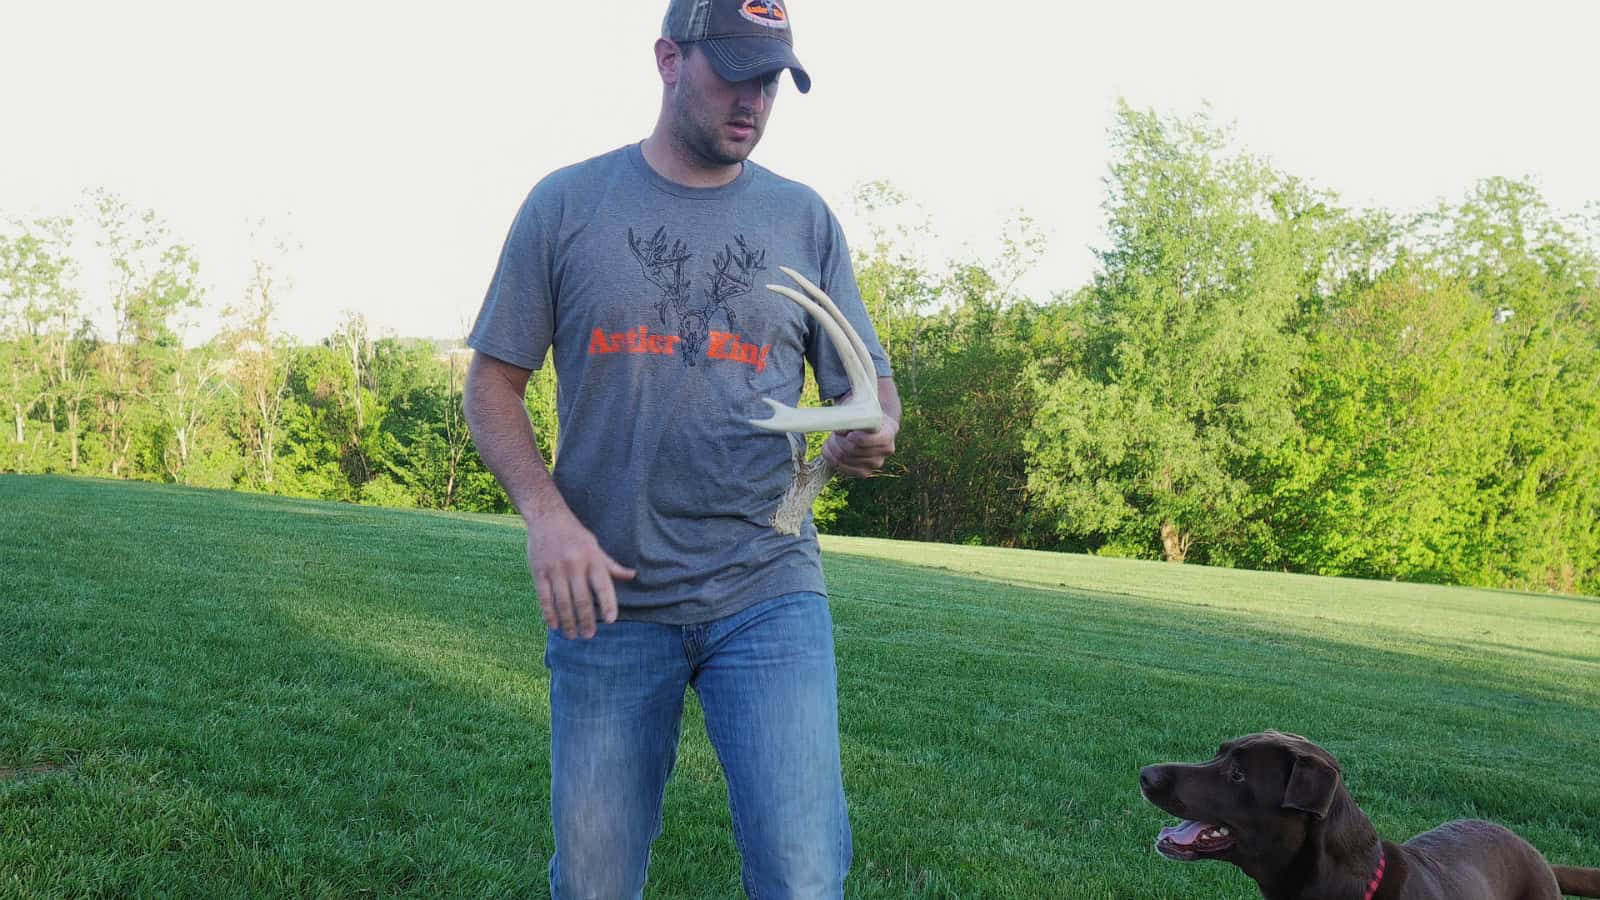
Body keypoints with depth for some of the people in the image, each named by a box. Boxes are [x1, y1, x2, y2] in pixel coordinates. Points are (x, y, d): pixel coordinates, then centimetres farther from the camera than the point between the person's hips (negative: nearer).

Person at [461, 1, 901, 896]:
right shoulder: (567, 205, 4)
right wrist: (546, 511, -13)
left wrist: (871, 433, -14)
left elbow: (867, 383, 10)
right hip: (608, 596, 0)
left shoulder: (804, 218, 8)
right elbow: (493, 385, 4)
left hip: (769, 592, 0)